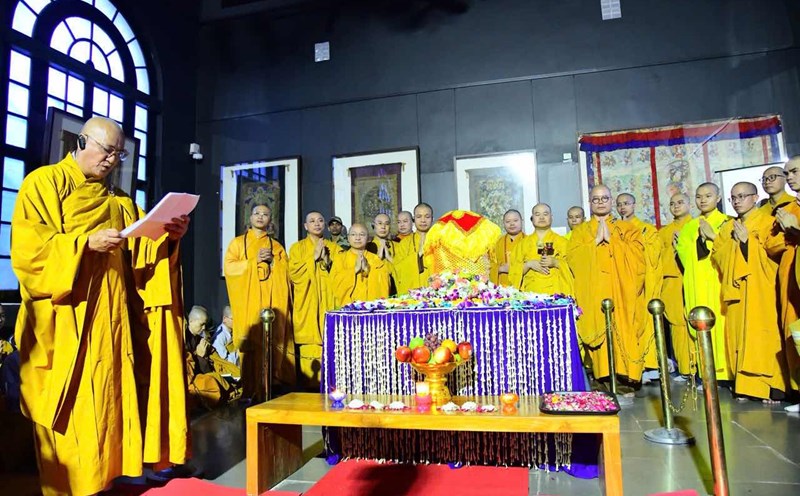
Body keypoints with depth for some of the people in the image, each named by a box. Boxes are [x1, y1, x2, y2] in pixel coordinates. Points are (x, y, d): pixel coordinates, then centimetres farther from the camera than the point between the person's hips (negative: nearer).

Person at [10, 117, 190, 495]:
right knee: (70, 416, -2)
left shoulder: (120, 201, 17)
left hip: (109, 324, 5)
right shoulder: (44, 183, 2)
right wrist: (86, 242, -21)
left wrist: (168, 238, -5)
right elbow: (27, 248, -9)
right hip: (64, 324, -5)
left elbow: (138, 259, 12)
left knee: (106, 410, 7)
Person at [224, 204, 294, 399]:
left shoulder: (276, 246, 17)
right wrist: (254, 261, -9)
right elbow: (229, 267, 0)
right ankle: (250, 389, -4)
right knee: (251, 343, -8)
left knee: (272, 342, -6)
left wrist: (273, 261, -7)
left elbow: (287, 271, 10)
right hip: (248, 300, -1)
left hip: (271, 300, 1)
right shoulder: (238, 242, 13)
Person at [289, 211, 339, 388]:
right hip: (307, 304, -1)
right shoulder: (297, 247, 11)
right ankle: (311, 385, -4)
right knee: (310, 345, -11)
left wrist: (326, 260, -6)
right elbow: (293, 273, -2)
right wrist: (314, 258, -7)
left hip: (328, 303, 2)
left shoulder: (333, 247, 16)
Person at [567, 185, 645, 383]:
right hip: (593, 293, 0)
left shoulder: (626, 228, 16)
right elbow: (572, 257, -1)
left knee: (623, 330, -7)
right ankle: (604, 376, -3)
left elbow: (637, 253, -1)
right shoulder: (580, 231, 16)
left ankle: (626, 375, -2)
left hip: (622, 290, 0)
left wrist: (610, 239, -5)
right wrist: (596, 240, -6)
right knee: (599, 329, -7)